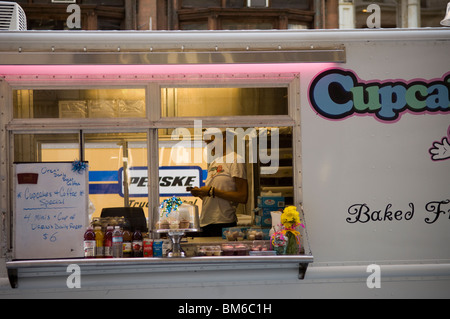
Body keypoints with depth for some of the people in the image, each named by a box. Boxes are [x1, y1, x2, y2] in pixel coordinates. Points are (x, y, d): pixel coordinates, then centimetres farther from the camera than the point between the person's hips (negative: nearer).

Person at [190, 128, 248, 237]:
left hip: (223, 224, -7)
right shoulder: (213, 163, 19)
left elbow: (243, 197, -15)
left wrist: (212, 191, -16)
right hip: (206, 224, 7)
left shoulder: (235, 160, -6)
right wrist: (200, 193, 3)